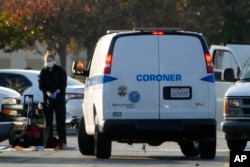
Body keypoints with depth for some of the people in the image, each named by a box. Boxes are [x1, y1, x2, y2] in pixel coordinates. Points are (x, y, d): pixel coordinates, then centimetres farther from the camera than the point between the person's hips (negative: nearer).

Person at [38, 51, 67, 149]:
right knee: (48, 120, 3)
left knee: (60, 120, -7)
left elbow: (63, 84, -4)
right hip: (47, 99, 3)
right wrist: (47, 92, -13)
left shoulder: (60, 71, 0)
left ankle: (62, 140, -8)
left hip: (59, 99, -3)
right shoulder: (43, 71, 8)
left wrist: (58, 91, -21)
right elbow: (41, 85, 5)